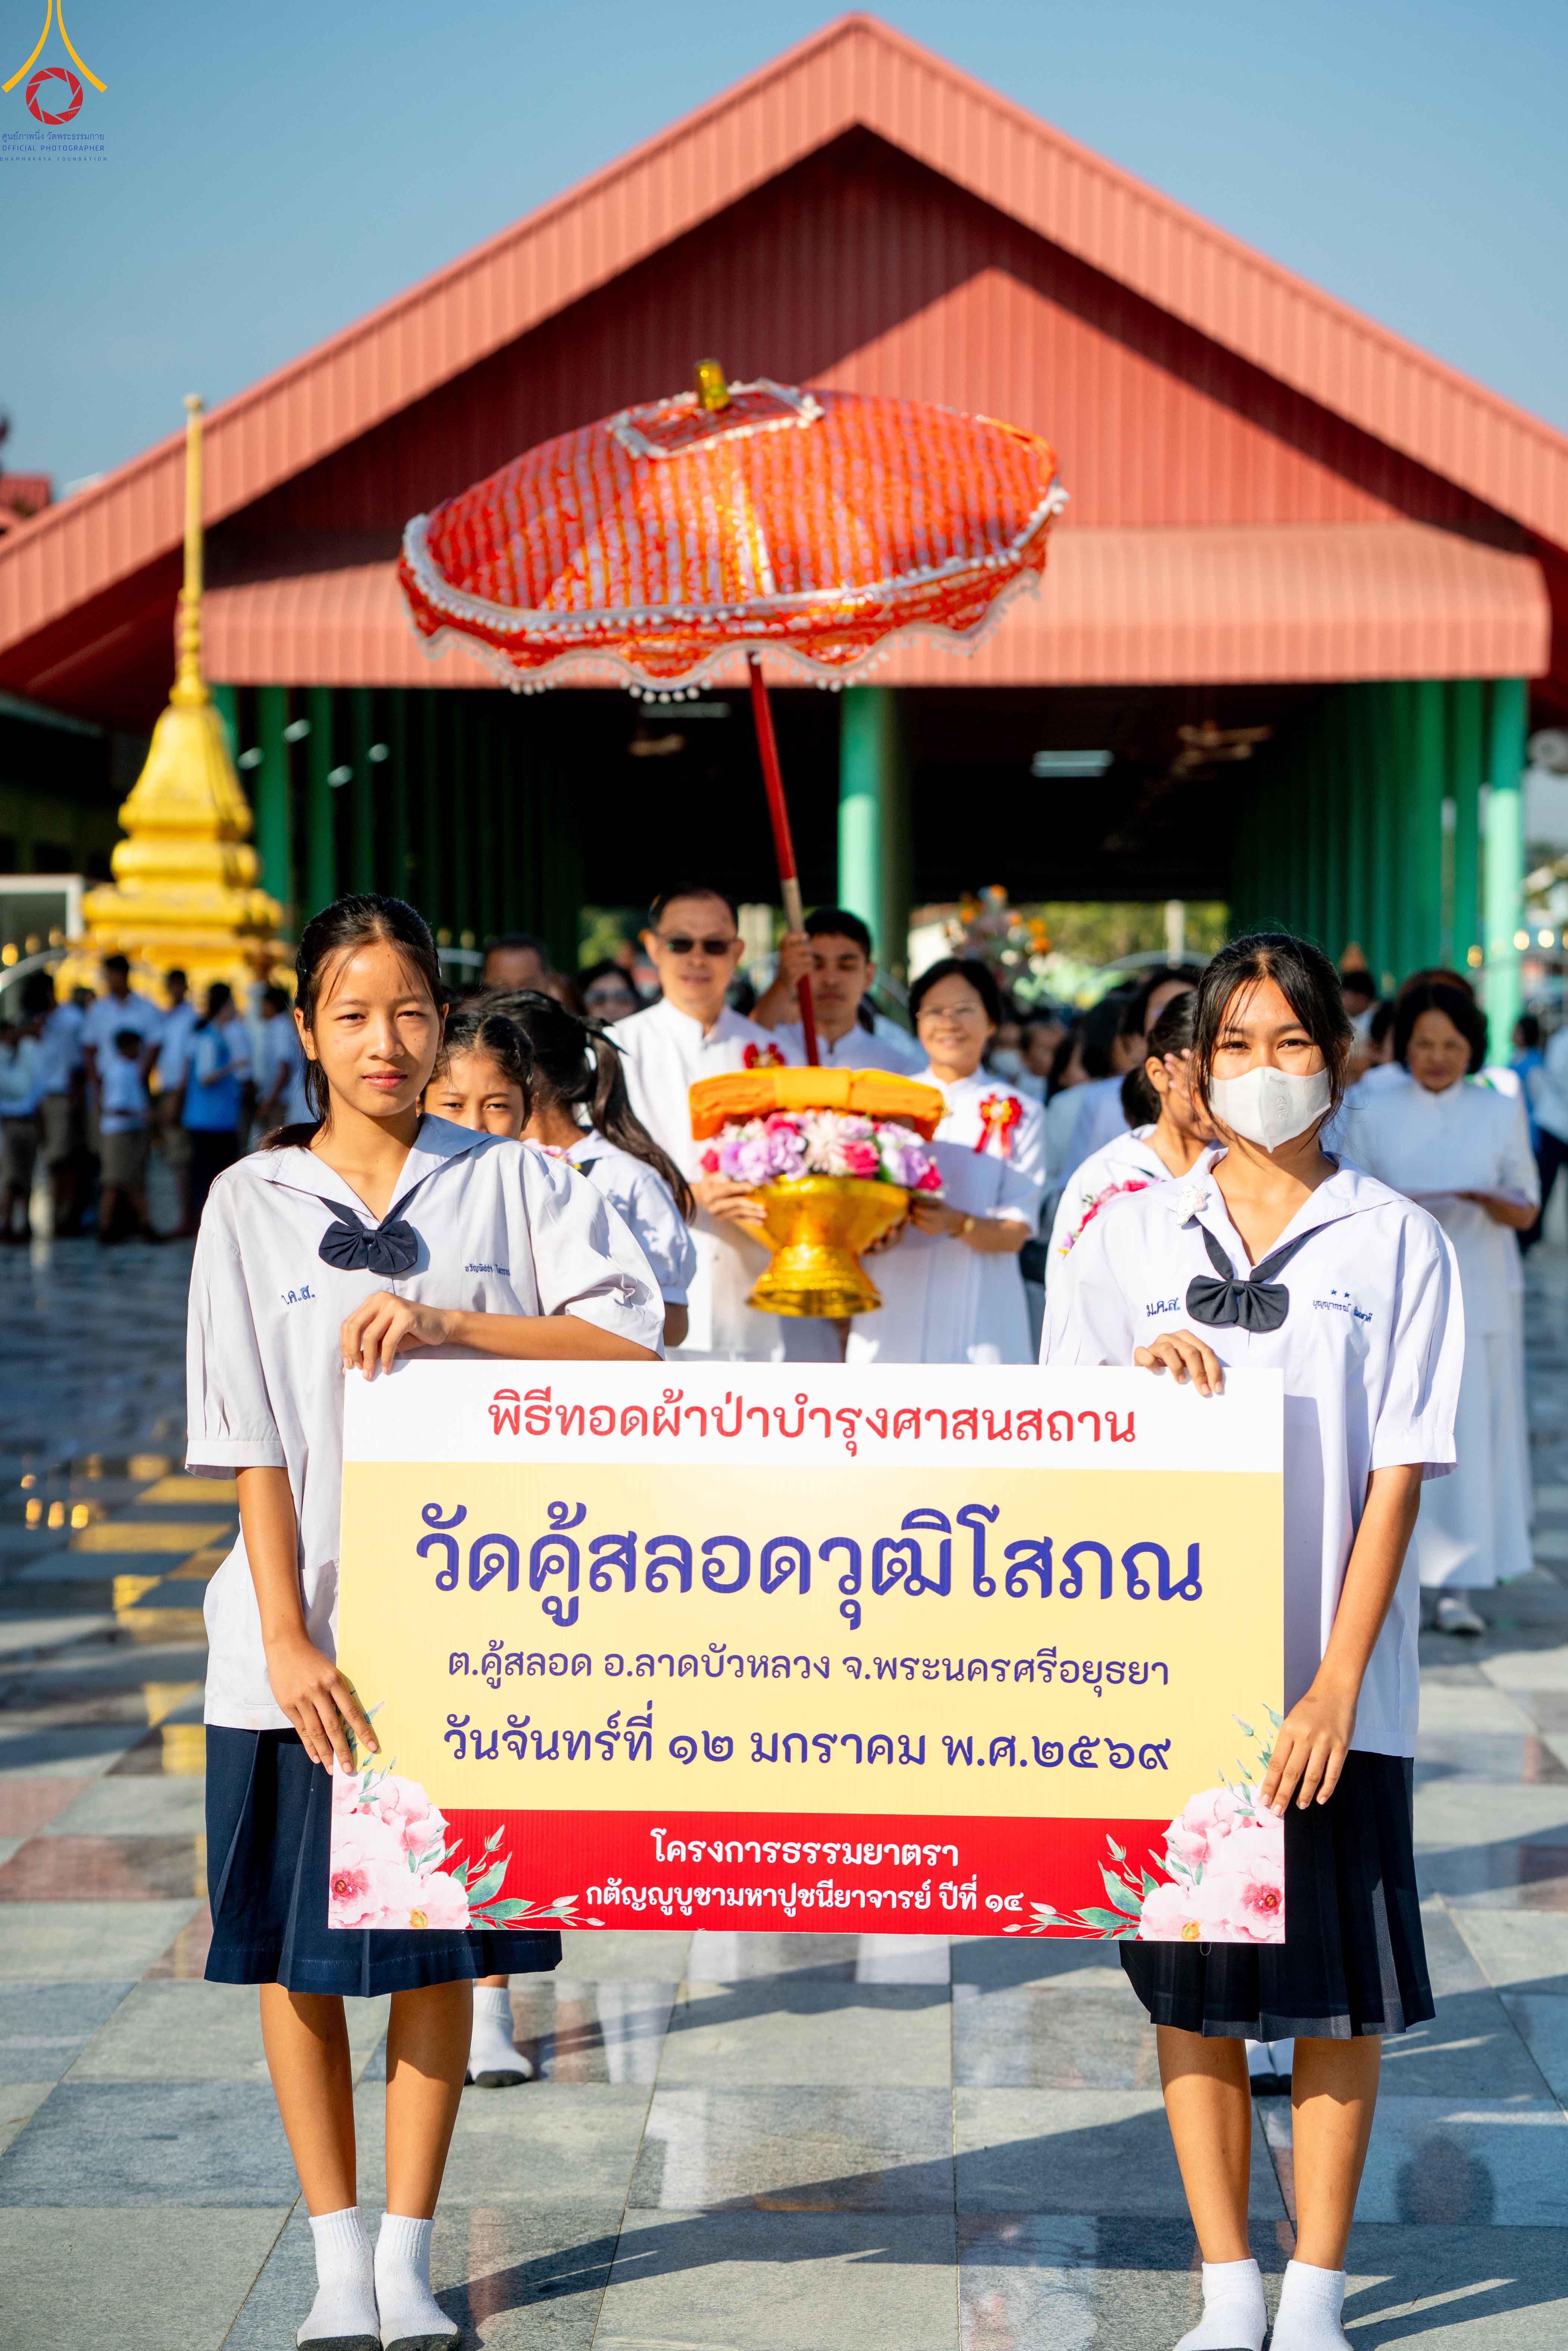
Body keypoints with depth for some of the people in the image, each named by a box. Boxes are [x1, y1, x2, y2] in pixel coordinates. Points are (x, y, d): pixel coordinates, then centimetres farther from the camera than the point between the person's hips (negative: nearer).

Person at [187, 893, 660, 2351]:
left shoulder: (510, 1181, 3)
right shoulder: (254, 1203, 1)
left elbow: (633, 1342, -9)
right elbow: (250, 1441, -3)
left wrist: (447, 1321, -19)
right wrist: (289, 1642, -11)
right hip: (301, 1636, 0)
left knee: (438, 1948, 6)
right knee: (299, 1949, 5)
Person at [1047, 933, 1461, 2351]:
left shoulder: (1398, 1244, 0)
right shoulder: (1133, 1236, 6)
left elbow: (1399, 1472, -4)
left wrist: (1337, 1682, -11)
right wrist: (1139, 1373, -12)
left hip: (1334, 1683, -2)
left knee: (1341, 1990, 4)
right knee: (1192, 1984, 7)